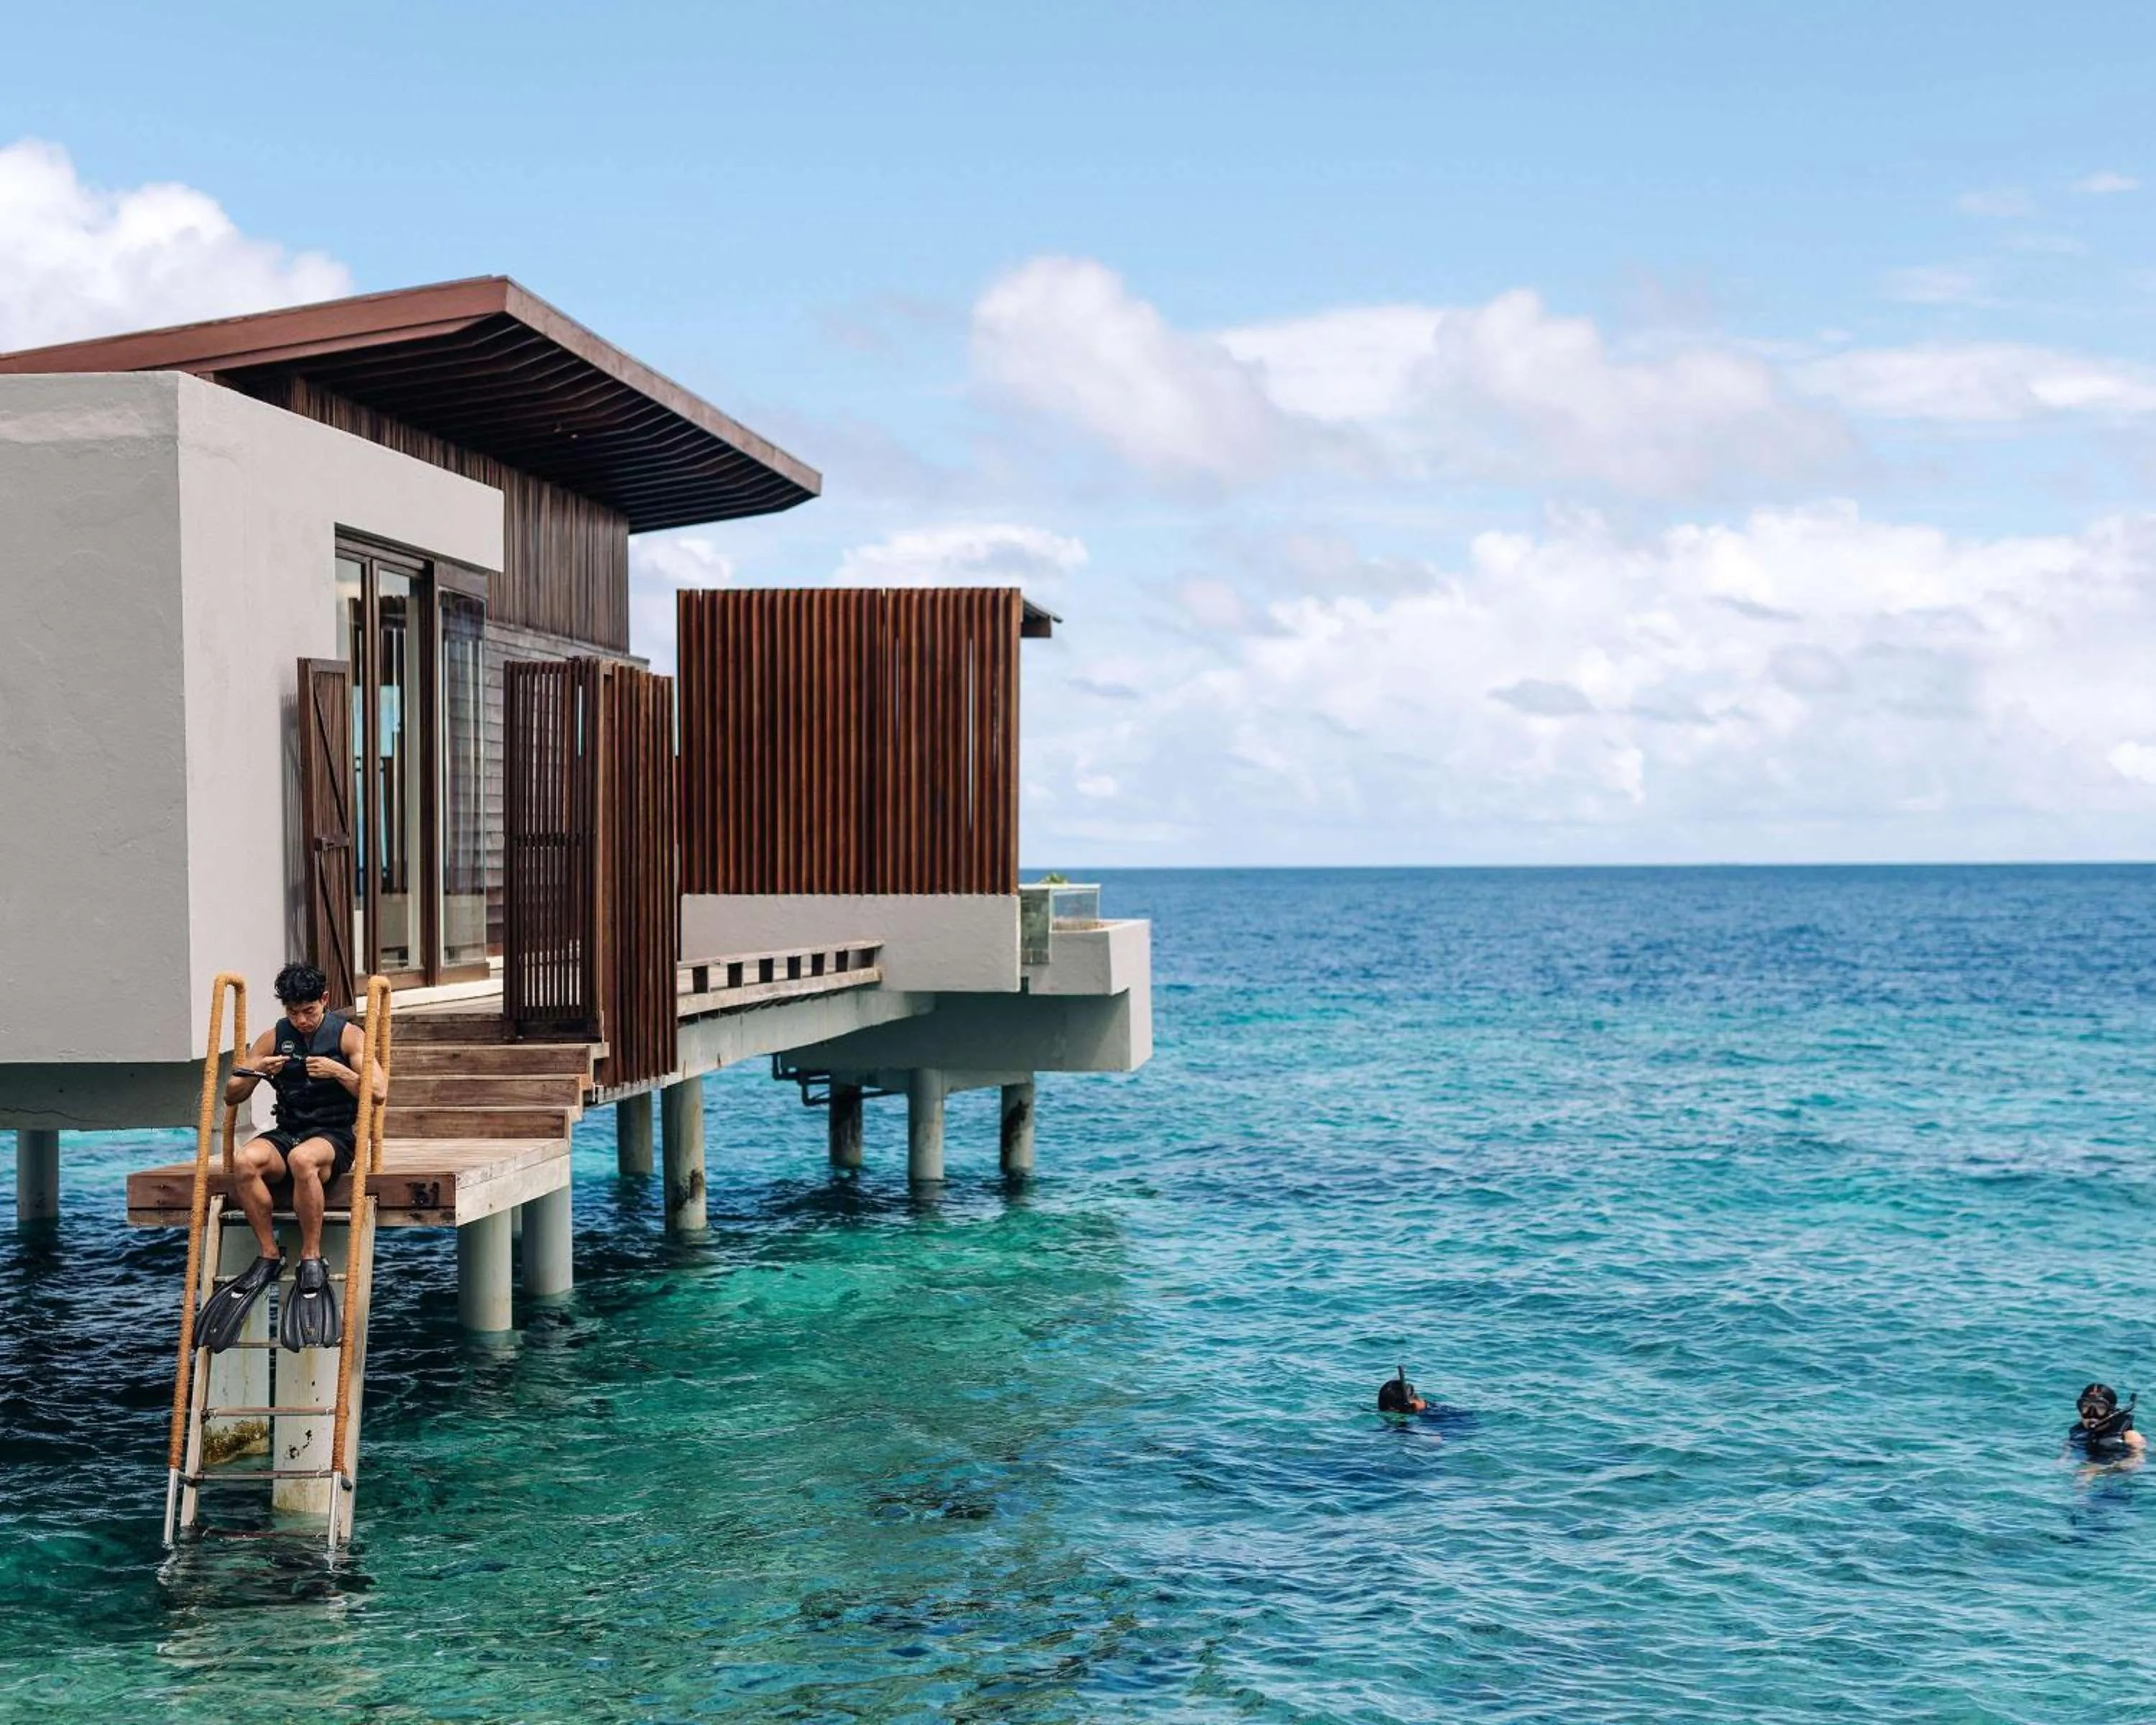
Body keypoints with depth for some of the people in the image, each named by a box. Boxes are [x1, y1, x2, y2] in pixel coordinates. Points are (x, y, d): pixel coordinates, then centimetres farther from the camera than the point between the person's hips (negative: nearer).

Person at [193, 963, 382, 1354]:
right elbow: (232, 1095, 12)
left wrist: (338, 1072, -18)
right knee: (244, 1162, -31)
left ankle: (312, 1260, -29)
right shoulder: (274, 1038, 12)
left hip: (334, 1135, -4)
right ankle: (269, 1256, -18)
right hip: (287, 1132, 4)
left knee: (302, 1158, -40)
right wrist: (257, 1072, -8)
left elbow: (378, 1092, -6)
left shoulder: (347, 1035, 2)